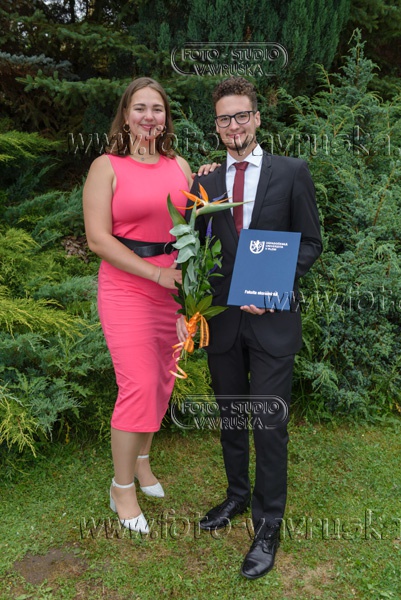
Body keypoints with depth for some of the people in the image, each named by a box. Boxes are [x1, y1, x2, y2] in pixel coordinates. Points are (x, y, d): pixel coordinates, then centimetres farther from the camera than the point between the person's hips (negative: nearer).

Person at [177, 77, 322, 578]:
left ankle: (268, 527, 22)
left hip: (271, 319, -3)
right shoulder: (205, 182, 7)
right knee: (230, 416, 16)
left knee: (269, 423, 3)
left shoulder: (291, 172, 0)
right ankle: (238, 495, 39)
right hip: (222, 319, 3)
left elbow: (310, 242, 0)